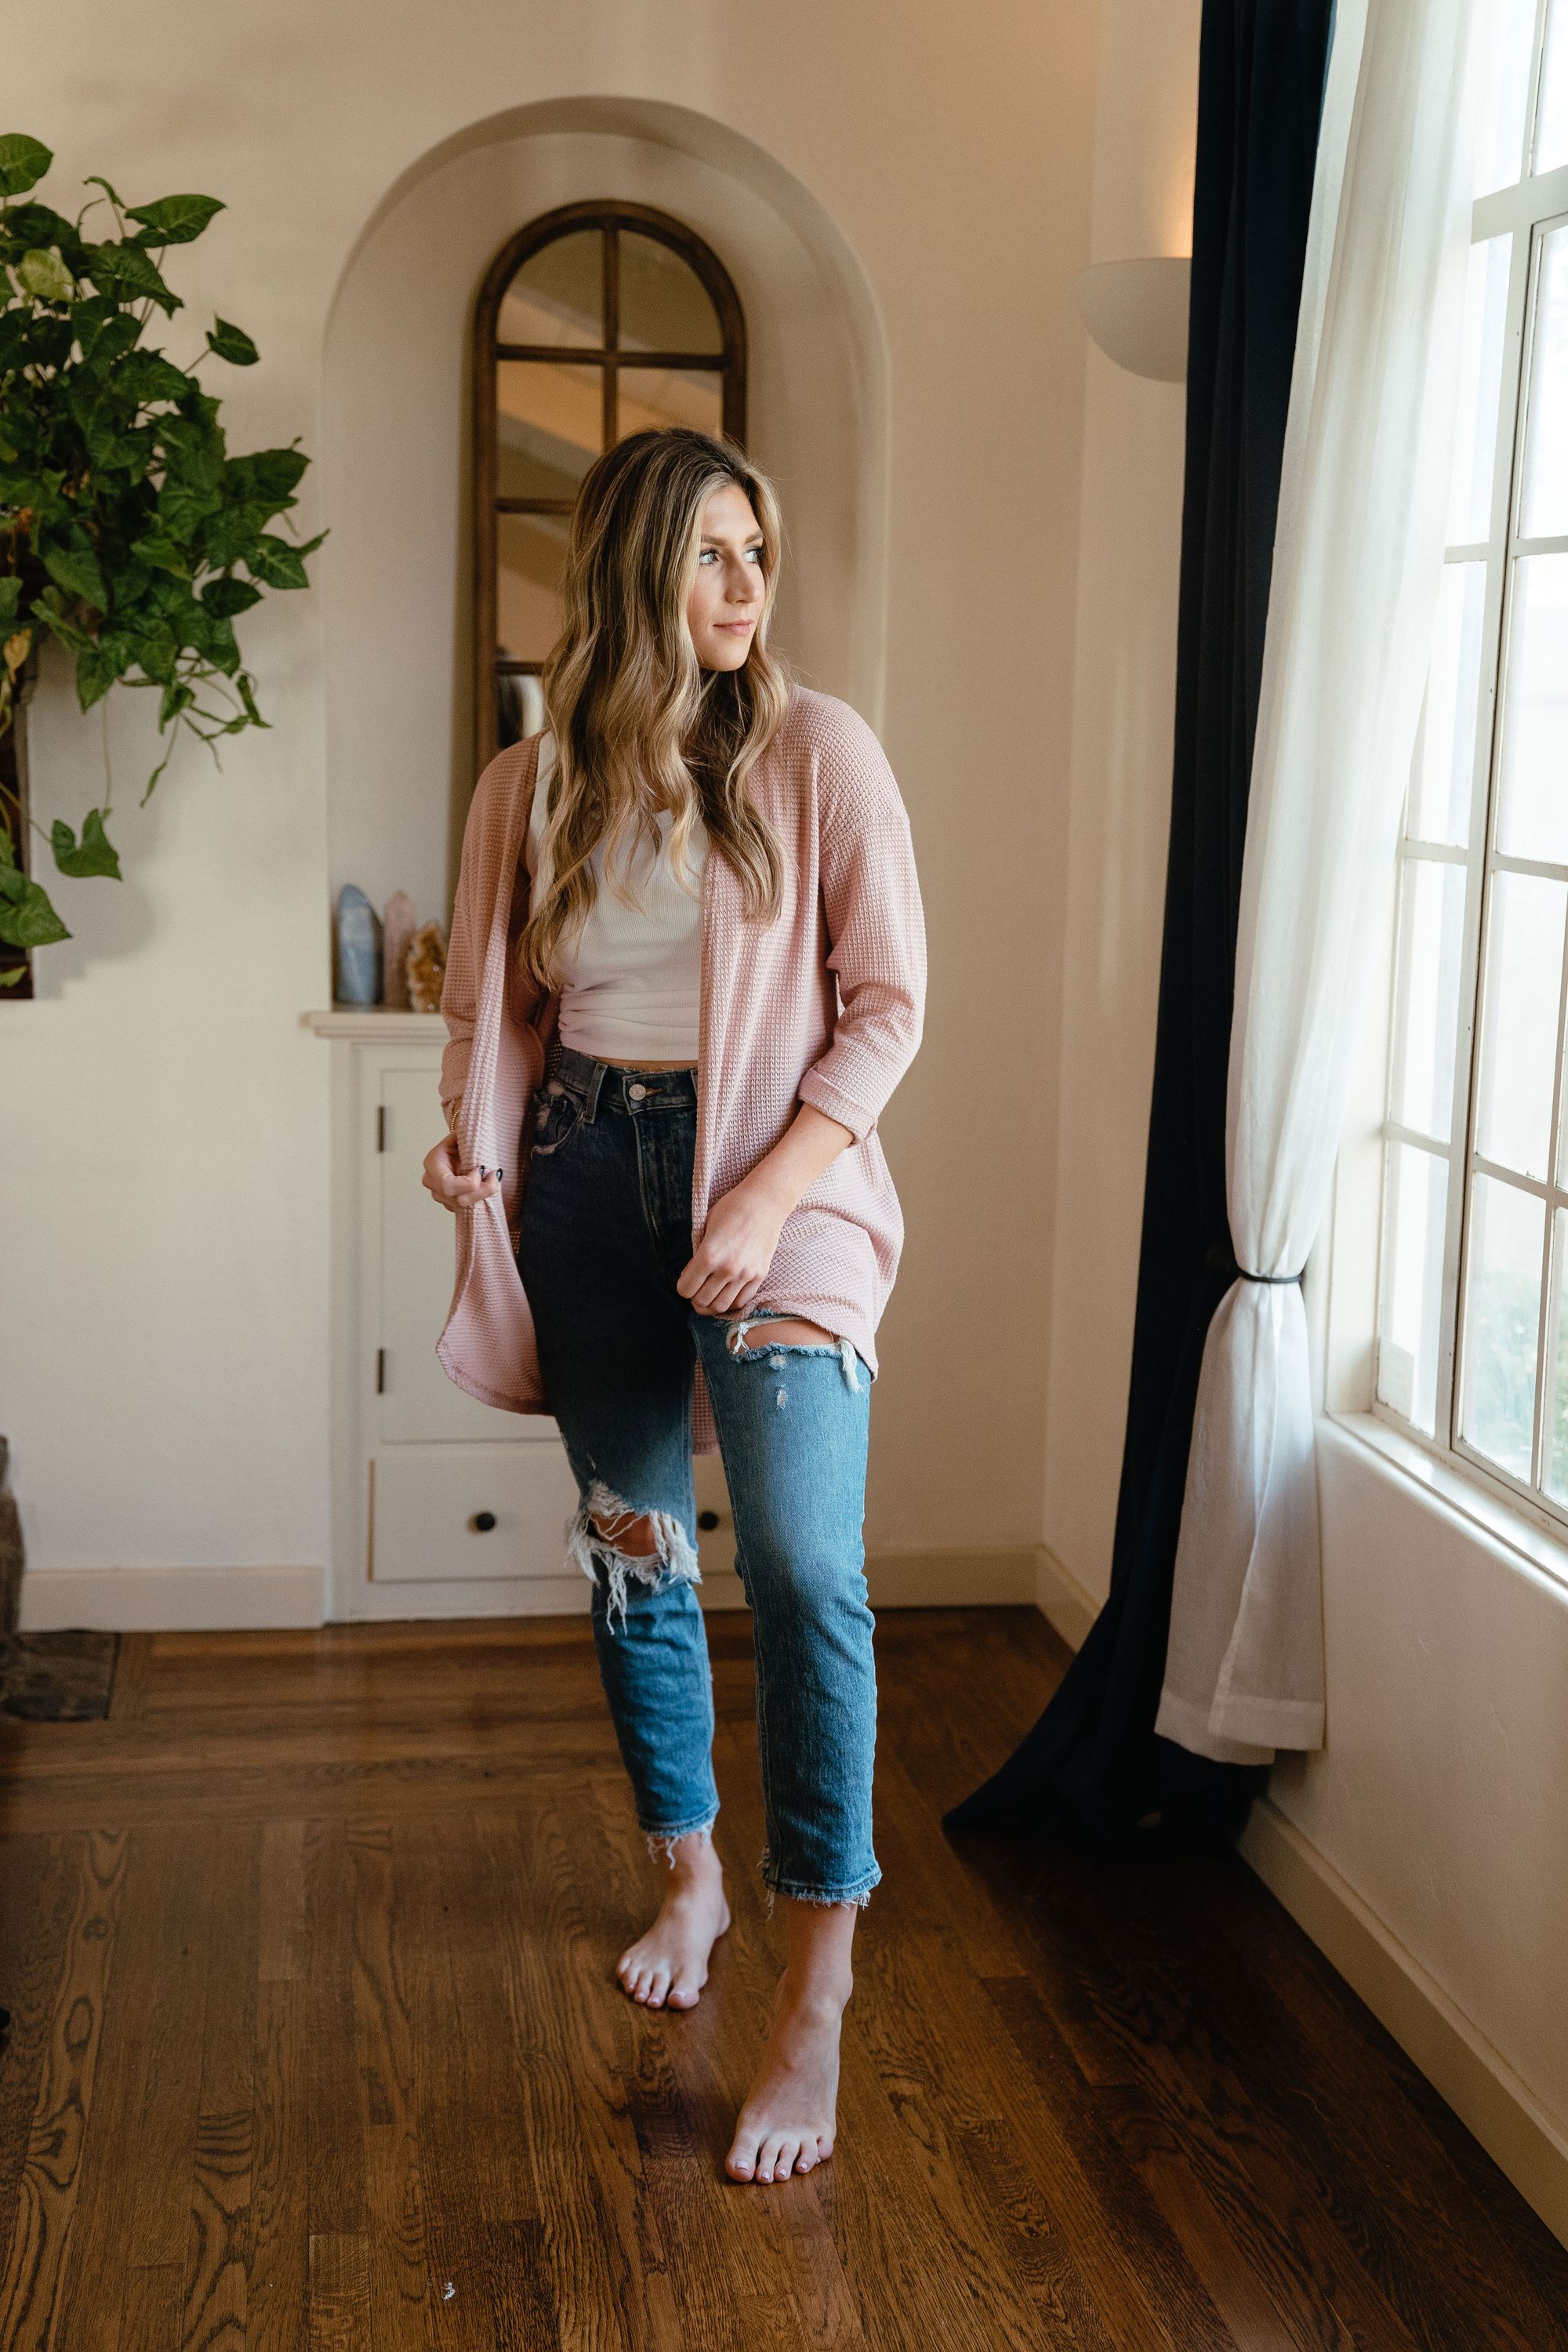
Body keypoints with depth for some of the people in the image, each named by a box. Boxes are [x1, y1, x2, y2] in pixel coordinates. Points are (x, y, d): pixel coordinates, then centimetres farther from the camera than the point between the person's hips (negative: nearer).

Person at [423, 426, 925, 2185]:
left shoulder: (817, 753, -4)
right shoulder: (529, 787, 6)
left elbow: (888, 1003, -6)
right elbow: (495, 1008, 16)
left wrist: (767, 1197, -16)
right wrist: (475, 1146, -5)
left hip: (775, 1177, -4)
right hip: (591, 1172, 4)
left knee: (802, 1564, -17)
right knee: (631, 1550, 12)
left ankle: (816, 2005, -8)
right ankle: (691, 1880, 34)